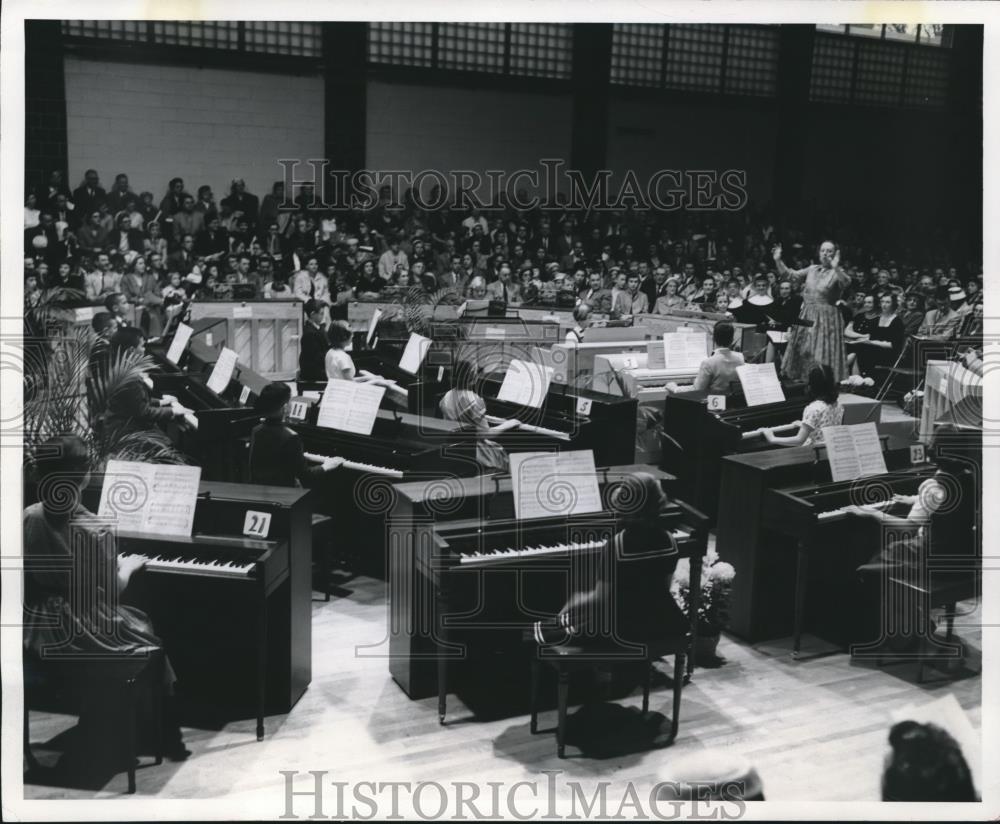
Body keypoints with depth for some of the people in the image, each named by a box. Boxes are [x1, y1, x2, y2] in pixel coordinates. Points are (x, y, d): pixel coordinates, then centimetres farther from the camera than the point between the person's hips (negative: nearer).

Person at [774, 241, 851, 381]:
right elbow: (789, 275, 13)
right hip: (806, 317, 5)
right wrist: (778, 260, 0)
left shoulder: (837, 273, -3)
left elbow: (846, 283, -25)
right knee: (802, 352, 9)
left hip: (826, 318, -5)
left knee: (821, 356, -7)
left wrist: (836, 268, -41)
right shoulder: (812, 269, 12)